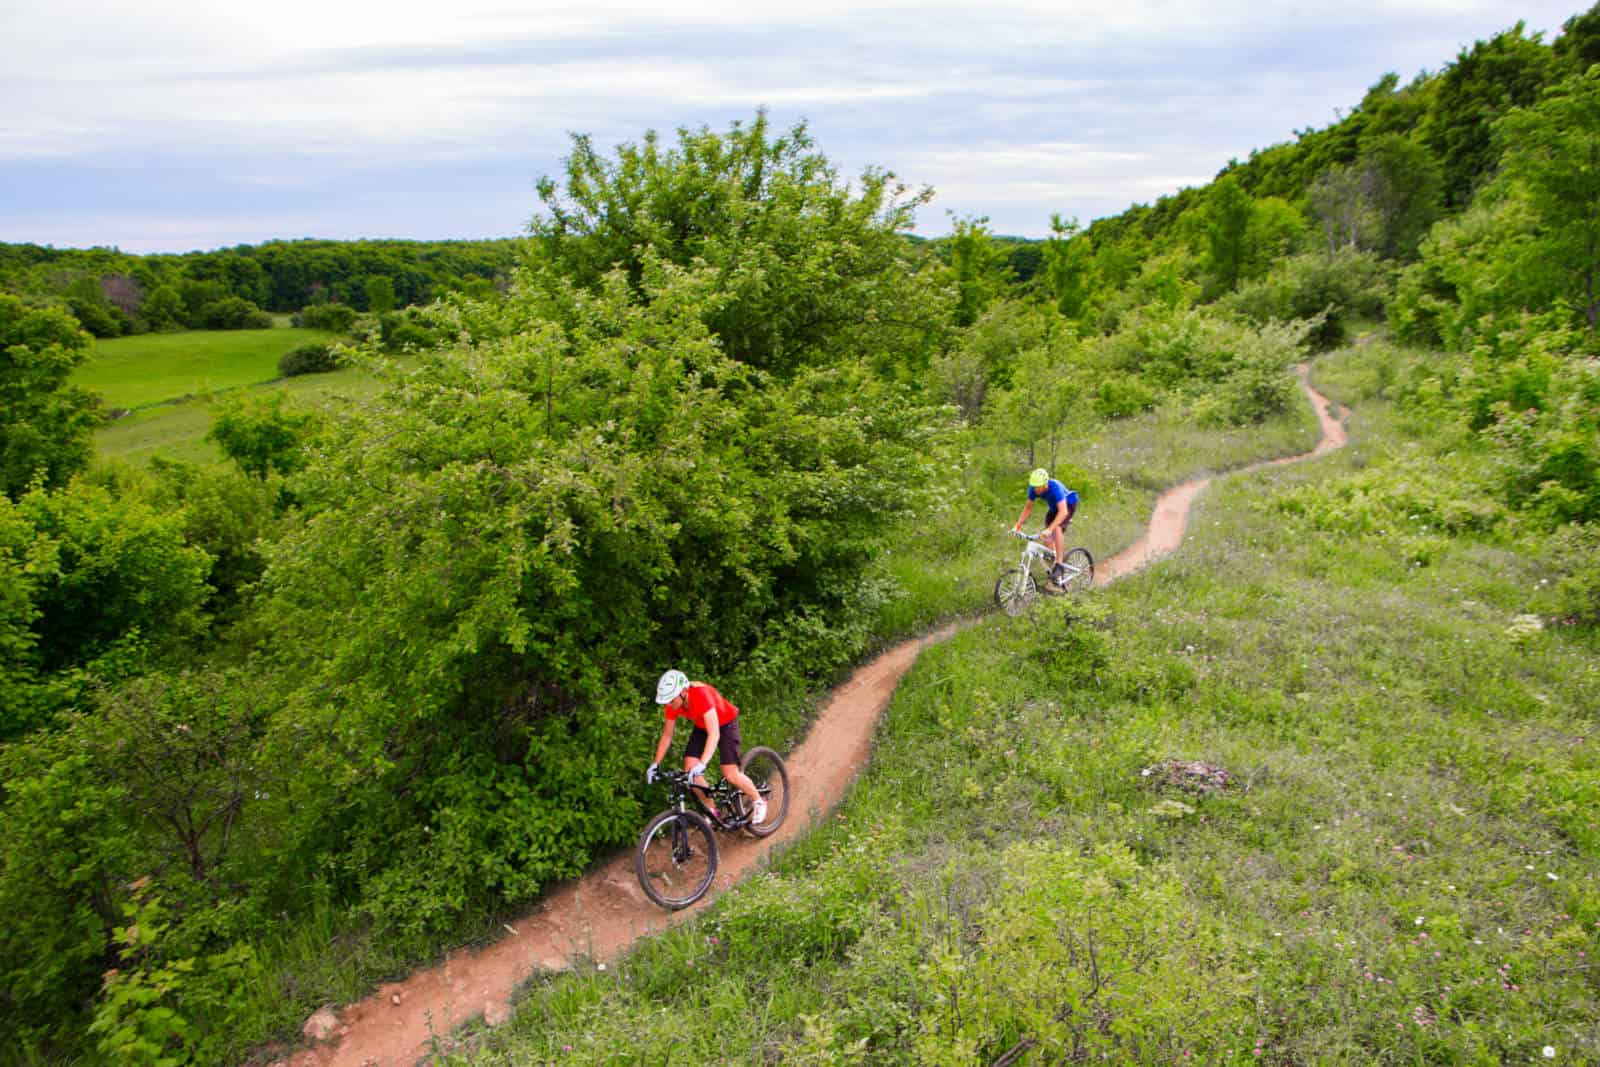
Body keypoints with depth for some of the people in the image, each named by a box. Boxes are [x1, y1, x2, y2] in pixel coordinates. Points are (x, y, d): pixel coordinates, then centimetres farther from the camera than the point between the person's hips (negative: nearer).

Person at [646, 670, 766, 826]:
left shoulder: (701, 694, -39)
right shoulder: (672, 703, -20)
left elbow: (714, 734, -44)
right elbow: (667, 735, -7)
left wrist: (702, 764, -53)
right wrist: (655, 764, -13)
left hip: (725, 724, -6)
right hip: (701, 726, 6)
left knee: (730, 774, -14)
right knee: (689, 769, -11)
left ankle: (758, 802, 12)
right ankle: (712, 811, 7)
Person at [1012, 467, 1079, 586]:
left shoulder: (1055, 487, -40)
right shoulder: (1033, 488, -23)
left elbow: (1063, 512, -48)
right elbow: (1028, 507, -9)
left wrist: (1049, 529, -57)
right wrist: (1018, 525, -19)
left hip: (1068, 505, -7)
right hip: (1054, 507, 7)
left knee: (1057, 528, -30)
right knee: (1047, 539, 1)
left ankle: (1059, 565, -28)